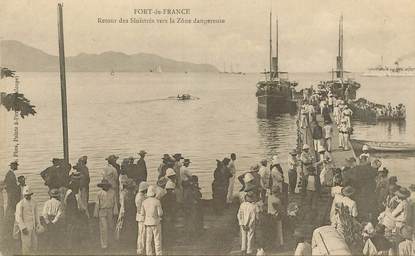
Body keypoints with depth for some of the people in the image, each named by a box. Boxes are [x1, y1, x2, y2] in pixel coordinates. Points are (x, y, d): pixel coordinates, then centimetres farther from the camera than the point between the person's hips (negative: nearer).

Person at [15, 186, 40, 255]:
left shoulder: (34, 203, 8)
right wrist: (23, 228, -18)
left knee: (34, 245, 8)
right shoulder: (20, 204, -12)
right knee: (26, 245, -4)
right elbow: (18, 217, -13)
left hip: (33, 227, 6)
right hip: (25, 227, -6)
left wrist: (37, 226, 9)